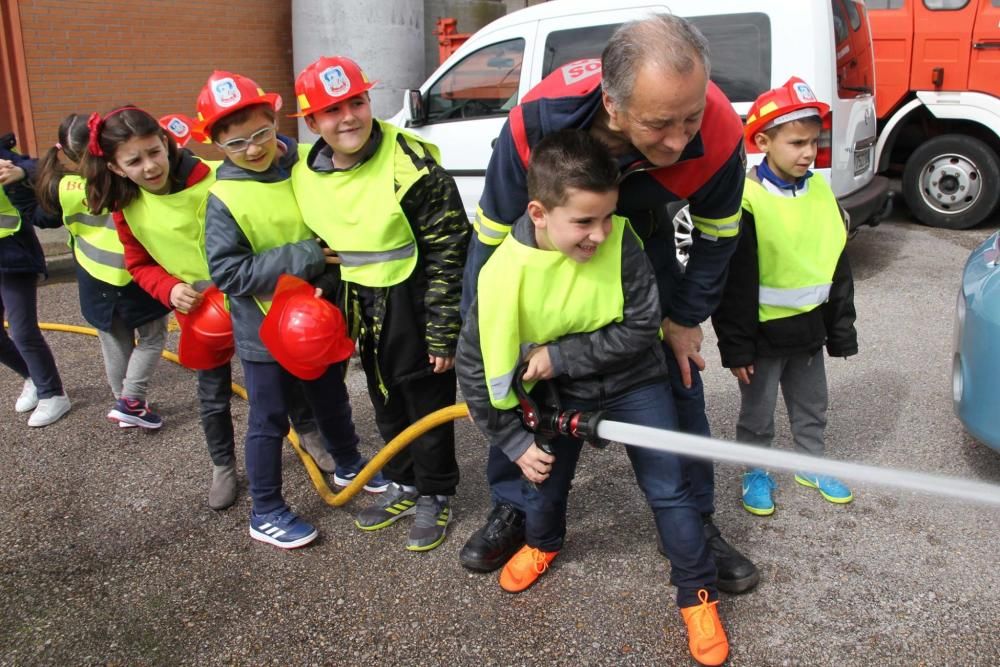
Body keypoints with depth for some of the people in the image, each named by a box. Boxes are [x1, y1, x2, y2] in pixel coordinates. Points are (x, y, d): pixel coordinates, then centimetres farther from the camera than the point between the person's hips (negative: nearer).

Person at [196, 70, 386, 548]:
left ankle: (348, 463, 48)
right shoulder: (224, 199, -16)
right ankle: (266, 513, 26)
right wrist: (301, 258, -24)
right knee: (269, 421, 8)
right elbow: (226, 272, -21)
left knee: (332, 401, 23)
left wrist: (325, 276, -6)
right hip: (263, 329, -4)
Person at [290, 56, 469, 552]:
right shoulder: (304, 173, -1)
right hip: (361, 307, 6)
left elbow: (448, 252, -17)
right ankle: (404, 483, 41)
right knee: (386, 403, 20)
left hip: (415, 302, -6)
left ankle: (434, 495, 28)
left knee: (427, 401, 8)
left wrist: (442, 333, -17)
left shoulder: (411, 165, -20)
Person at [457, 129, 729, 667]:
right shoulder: (504, 273, -26)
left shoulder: (619, 239, -27)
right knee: (543, 480, 17)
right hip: (556, 392, 1)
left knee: (670, 489, 1)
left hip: (632, 380, -1)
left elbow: (642, 326, -23)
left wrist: (561, 355, -28)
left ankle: (697, 593, 23)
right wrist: (513, 441, -12)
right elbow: (475, 365, -16)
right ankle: (542, 542, 51)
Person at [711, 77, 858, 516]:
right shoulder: (746, 200, -18)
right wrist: (736, 346, -16)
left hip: (809, 328, 6)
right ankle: (755, 474, 31)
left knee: (812, 406, 22)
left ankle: (812, 465, 42)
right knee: (758, 413, 12)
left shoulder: (821, 193, 1)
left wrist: (841, 330, 9)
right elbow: (732, 282, -17)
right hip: (763, 331, -6)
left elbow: (838, 266, 9)